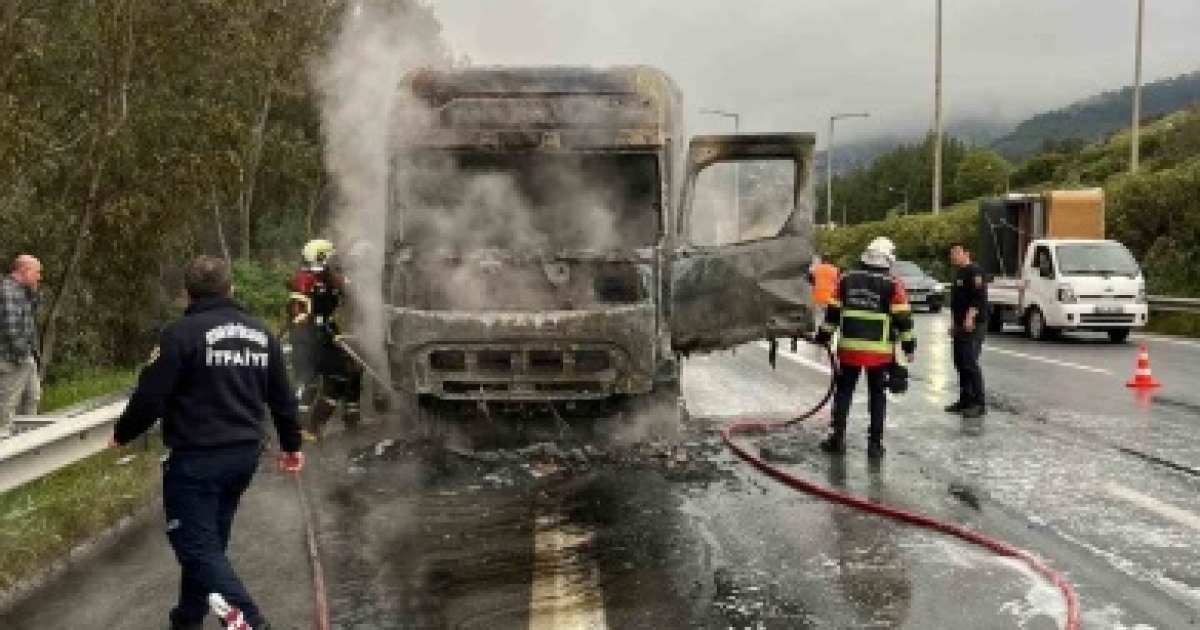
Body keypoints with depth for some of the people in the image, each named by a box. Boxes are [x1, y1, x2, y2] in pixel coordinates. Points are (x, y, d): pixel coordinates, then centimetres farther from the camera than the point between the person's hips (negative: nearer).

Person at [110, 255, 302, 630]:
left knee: (198, 546, -2)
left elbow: (150, 397, -13)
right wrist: (291, 444, 24)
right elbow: (282, 398, 12)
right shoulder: (261, 334, 8)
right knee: (209, 539, 20)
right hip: (245, 454, 7)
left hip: (196, 458, -7)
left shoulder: (181, 334, -13)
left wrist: (122, 435, 5)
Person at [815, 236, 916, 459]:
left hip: (849, 348, 2)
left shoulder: (846, 280, 3)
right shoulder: (893, 285, -5)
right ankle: (875, 443, 9)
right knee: (877, 395, 9)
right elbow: (902, 318, -6)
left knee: (843, 392, 13)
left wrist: (824, 336, 15)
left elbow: (832, 312, 6)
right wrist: (908, 345, 3)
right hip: (880, 351, -2)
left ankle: (838, 438, 13)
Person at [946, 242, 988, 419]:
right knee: (960, 363, 12)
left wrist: (970, 317, -27)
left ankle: (979, 404, -10)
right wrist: (954, 322, 24)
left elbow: (979, 297, -22)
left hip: (973, 325, -10)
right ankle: (965, 400, 20)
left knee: (970, 363, -13)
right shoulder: (959, 274, 20)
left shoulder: (973, 272, -11)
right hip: (961, 326, 10)